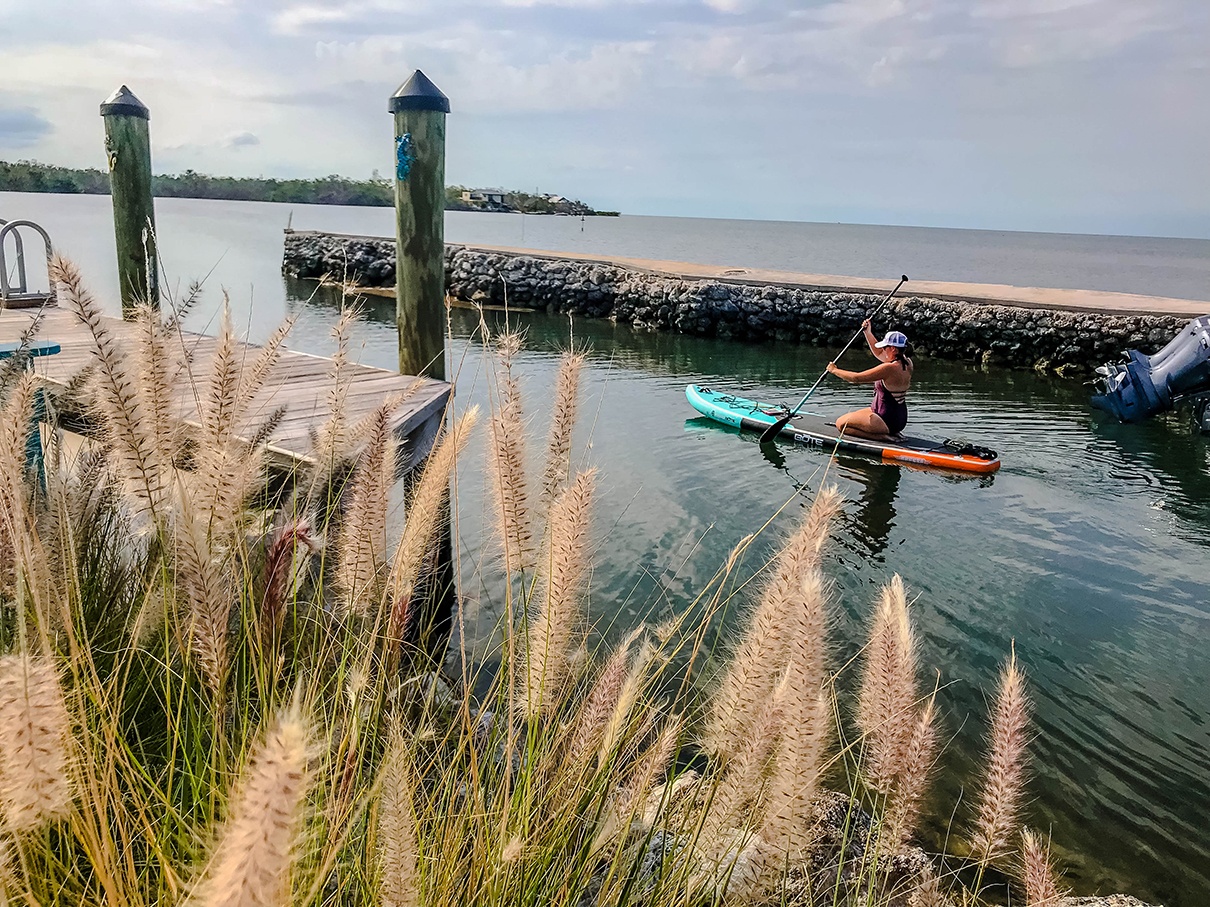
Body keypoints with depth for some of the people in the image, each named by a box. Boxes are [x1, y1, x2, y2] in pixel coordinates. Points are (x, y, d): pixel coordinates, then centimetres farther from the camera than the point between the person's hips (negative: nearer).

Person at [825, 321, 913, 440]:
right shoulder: (905, 363, 3)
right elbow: (878, 353, 21)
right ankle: (891, 432, 12)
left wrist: (834, 370, -7)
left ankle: (882, 436, -11)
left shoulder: (889, 368, -24)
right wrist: (868, 332, 19)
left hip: (888, 420, -10)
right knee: (850, 416, 26)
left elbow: (856, 378, -21)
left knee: (840, 423, -6)